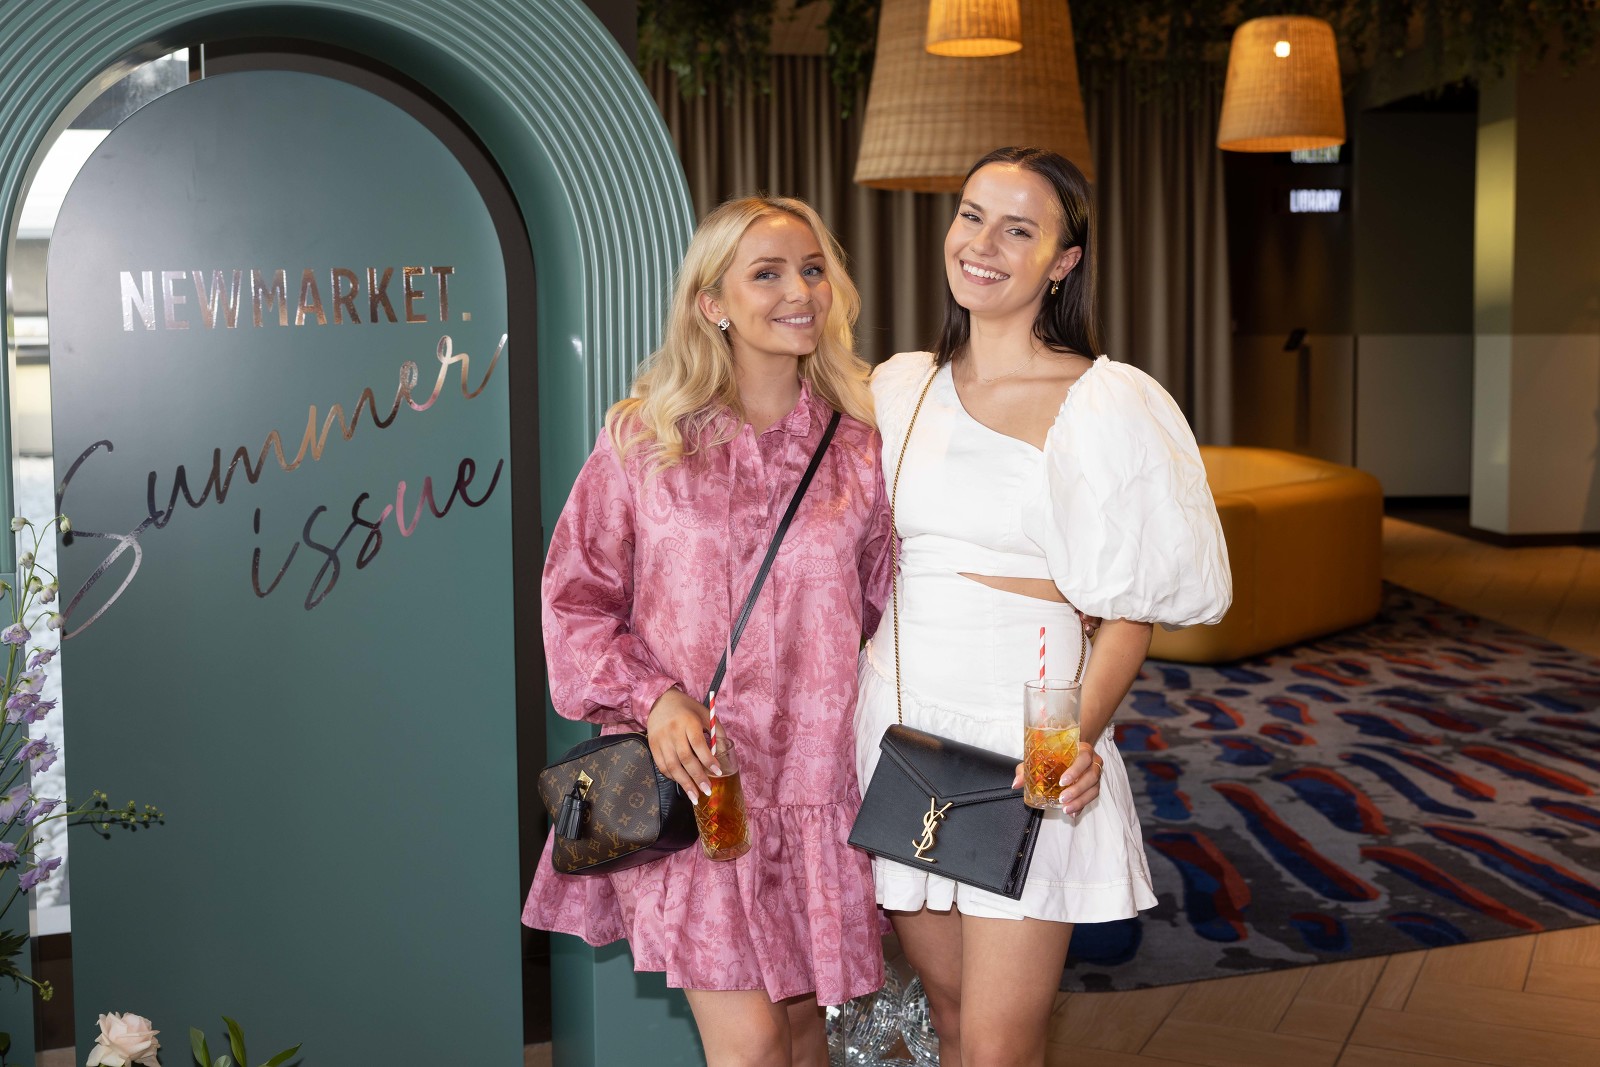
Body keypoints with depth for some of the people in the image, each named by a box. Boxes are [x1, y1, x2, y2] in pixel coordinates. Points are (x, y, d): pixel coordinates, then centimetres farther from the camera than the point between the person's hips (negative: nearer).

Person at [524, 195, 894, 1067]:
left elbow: (886, 609, 10)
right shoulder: (642, 437, -2)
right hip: (688, 774, -2)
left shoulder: (860, 445, 3)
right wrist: (654, 697, -12)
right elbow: (575, 598, 2)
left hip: (812, 780, 3)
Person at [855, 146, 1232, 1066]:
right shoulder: (901, 387, 9)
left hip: (1025, 746, -5)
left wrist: (1082, 732, -20)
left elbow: (1134, 604, -7)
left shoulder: (1106, 405, -7)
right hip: (900, 729, 5)